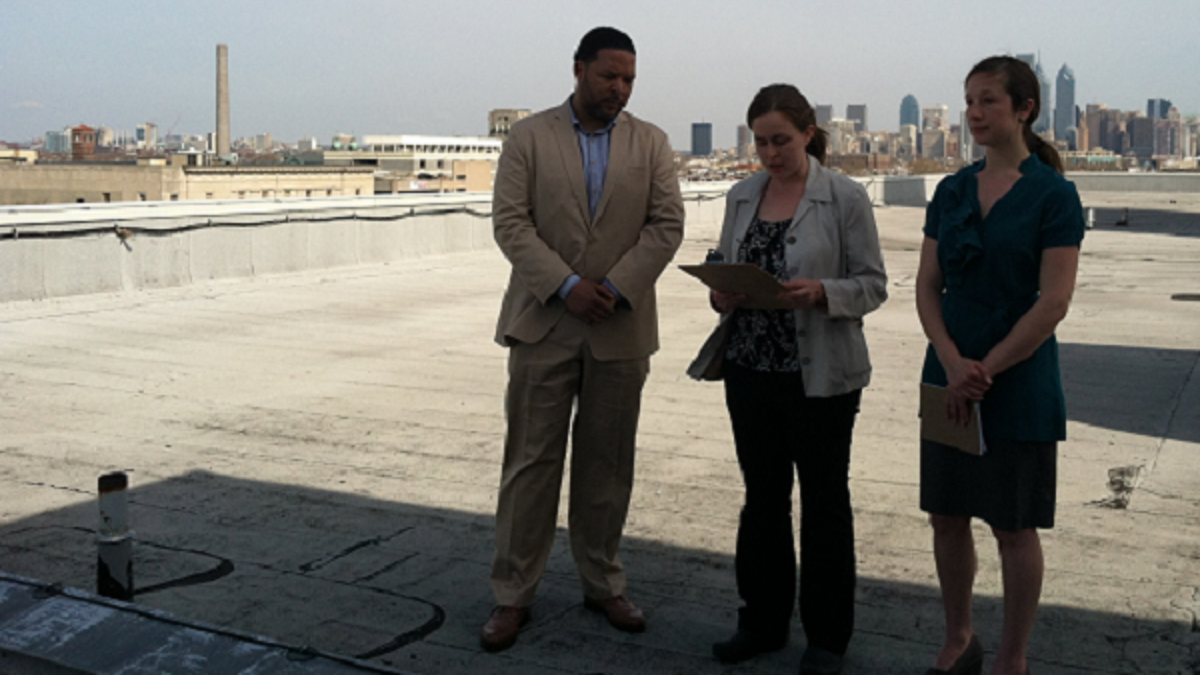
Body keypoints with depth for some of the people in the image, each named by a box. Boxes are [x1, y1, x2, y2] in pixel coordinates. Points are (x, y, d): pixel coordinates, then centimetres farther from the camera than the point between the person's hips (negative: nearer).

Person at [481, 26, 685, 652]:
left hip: (621, 328, 2)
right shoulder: (528, 136, 2)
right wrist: (567, 286, -15)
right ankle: (512, 595, 12)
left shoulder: (650, 143, 7)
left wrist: (615, 289, -12)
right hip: (543, 322, -1)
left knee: (607, 464, 9)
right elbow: (510, 222, -5)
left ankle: (603, 584, 23)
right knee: (531, 461, 2)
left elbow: (666, 225, 0)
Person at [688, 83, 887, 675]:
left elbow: (873, 284, -6)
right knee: (762, 495, 14)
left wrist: (821, 292, -24)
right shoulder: (741, 196, 8)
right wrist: (721, 295, -8)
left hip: (821, 375, -4)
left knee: (824, 501, 7)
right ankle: (763, 621, 29)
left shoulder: (845, 198, -6)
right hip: (751, 368, 5)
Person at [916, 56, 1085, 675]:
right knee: (946, 515, 11)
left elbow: (1054, 301, -14)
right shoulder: (952, 192, 7)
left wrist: (985, 370, -14)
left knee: (1013, 526, 5)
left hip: (1019, 385, -5)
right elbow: (927, 287, 2)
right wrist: (953, 366, -12)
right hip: (948, 380, 5)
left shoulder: (1053, 195, -8)